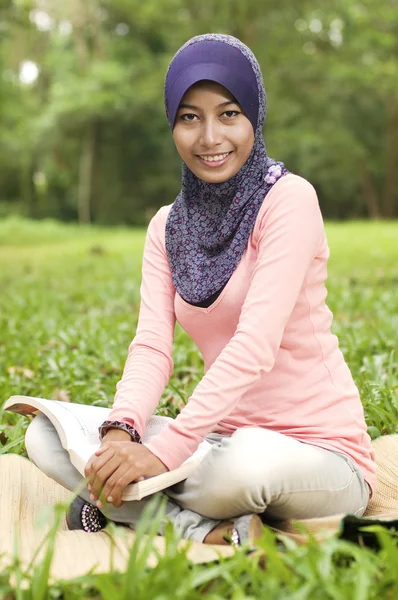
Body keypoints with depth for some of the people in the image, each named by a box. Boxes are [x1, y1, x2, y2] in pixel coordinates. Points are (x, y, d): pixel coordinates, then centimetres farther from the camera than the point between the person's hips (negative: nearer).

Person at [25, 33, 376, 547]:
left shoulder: (289, 198, -10)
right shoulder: (167, 226, 9)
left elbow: (256, 343, -22)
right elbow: (152, 344, -3)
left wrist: (165, 450, -30)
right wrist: (121, 430, -24)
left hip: (318, 453, -6)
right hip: (224, 439, 6)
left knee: (248, 459, -41)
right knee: (44, 434, -10)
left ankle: (120, 507, -13)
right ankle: (213, 533, -19)